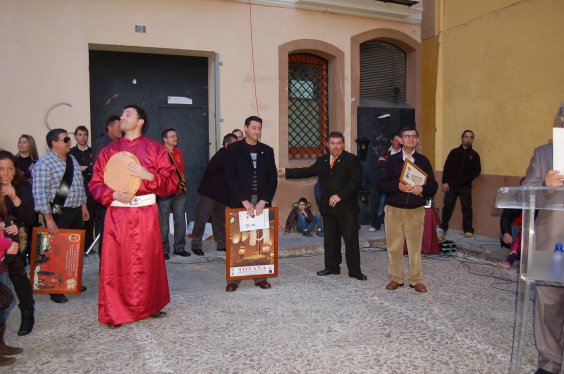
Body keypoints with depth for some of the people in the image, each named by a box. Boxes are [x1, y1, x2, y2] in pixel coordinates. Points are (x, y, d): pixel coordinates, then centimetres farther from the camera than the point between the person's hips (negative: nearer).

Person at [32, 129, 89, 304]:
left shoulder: (72, 159, 12)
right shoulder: (44, 163, -14)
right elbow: (40, 193, -19)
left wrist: (83, 205, 17)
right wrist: (49, 218, -21)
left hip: (76, 211, 8)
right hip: (58, 213, -8)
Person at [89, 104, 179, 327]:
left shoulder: (155, 148, 6)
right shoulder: (109, 150, 11)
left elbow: (172, 183, 1)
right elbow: (95, 184, 8)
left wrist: (149, 176, -16)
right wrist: (113, 194, -11)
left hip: (146, 211, -1)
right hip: (117, 212, 1)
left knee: (148, 261, 5)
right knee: (116, 262, 0)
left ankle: (150, 306, 22)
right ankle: (115, 312, 12)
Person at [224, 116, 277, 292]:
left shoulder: (267, 151, 11)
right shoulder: (234, 149, 2)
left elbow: (272, 179, 7)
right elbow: (230, 177, -5)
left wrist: (263, 201, -6)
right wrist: (244, 201, -11)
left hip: (262, 203, 3)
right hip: (240, 202, -3)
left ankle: (260, 277, 12)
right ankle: (233, 279, 7)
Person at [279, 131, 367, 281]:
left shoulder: (352, 160, -4)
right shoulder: (322, 160, 13)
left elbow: (355, 182, -13)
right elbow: (307, 171, 14)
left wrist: (340, 196, -19)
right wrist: (286, 172, 10)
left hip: (347, 207, -5)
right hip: (328, 207, 5)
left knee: (351, 239, -1)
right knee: (330, 239, 12)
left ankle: (354, 270, 9)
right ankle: (331, 267, 24)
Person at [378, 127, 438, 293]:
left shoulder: (423, 161, 7)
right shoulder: (392, 160, 5)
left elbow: (433, 186, 5)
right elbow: (381, 184, -1)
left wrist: (422, 189, -15)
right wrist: (397, 186, -18)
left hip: (416, 211, 0)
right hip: (393, 209, 0)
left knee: (415, 247, 4)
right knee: (394, 246, 4)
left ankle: (416, 280, 16)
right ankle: (396, 278, 18)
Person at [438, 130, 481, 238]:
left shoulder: (474, 155, 6)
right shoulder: (454, 152, 5)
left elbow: (477, 170, 4)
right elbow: (447, 167, 2)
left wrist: (467, 179, -11)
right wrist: (445, 182, -6)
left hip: (465, 187, 0)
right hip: (451, 185, 0)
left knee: (467, 208, 1)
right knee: (447, 207, 0)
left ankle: (468, 230, 12)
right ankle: (443, 228, 11)